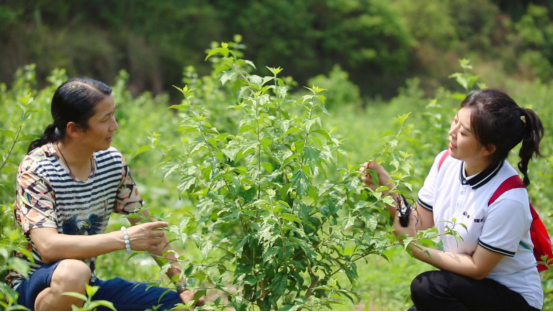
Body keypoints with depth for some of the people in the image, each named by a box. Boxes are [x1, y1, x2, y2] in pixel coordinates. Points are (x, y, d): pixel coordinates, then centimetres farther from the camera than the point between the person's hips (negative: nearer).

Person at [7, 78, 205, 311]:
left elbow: (149, 229, 7)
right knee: (73, 272, -40)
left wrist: (183, 285, 1)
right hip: (33, 285, -5)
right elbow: (48, 246, -33)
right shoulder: (36, 170, -20)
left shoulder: (112, 161, -1)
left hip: (87, 285, 6)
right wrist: (124, 239, -34)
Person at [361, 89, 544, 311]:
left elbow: (478, 268, -18)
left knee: (426, 287, -28)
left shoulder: (508, 198, -27)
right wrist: (387, 190, -15)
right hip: (464, 288, 6)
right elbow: (421, 224, 0)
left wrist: (414, 247, -20)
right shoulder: (445, 162, -7)